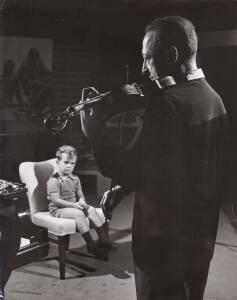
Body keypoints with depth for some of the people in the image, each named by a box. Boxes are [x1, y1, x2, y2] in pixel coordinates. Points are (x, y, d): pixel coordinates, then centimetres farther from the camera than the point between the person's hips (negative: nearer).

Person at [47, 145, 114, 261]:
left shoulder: (75, 179, 12)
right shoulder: (53, 181, -12)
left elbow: (80, 195, 12)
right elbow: (56, 200, -20)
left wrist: (82, 202, -13)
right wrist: (73, 204, -28)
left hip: (74, 206, 7)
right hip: (58, 209, -7)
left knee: (92, 210, -14)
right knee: (79, 214, -32)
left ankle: (103, 238, -9)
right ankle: (91, 245, -25)